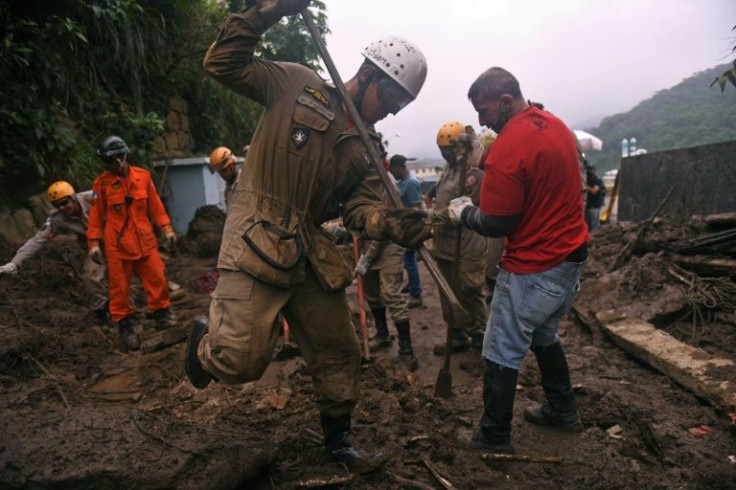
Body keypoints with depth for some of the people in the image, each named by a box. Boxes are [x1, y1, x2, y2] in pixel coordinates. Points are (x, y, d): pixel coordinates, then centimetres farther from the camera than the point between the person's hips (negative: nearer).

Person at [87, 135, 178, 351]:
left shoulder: (143, 176, -1)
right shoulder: (102, 183, -6)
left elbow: (155, 205, 7)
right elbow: (96, 214, 0)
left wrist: (167, 229, 5)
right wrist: (94, 243, -2)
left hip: (145, 240, 2)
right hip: (117, 243, -2)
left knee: (157, 278, 4)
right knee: (120, 286, 6)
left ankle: (162, 314, 22)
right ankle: (125, 325, 19)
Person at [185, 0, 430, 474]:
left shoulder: (366, 149, 12)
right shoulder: (297, 85, 0)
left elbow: (361, 207, 2)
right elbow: (224, 63, -2)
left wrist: (393, 224, -19)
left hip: (309, 253, 6)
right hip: (257, 241, -6)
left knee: (340, 354, 12)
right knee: (242, 359, -13)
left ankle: (339, 440, 35)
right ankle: (205, 338, 25)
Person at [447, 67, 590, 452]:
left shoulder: (507, 149, -22)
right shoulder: (555, 124, 6)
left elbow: (496, 224, -18)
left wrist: (463, 212, 0)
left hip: (533, 269, -9)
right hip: (572, 254, 9)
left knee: (502, 354, 3)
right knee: (544, 336, 26)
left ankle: (494, 439, 15)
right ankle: (563, 411, 39)